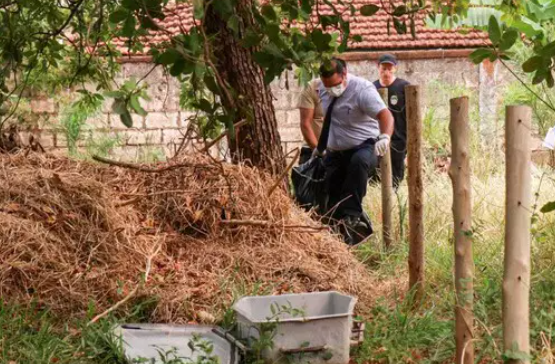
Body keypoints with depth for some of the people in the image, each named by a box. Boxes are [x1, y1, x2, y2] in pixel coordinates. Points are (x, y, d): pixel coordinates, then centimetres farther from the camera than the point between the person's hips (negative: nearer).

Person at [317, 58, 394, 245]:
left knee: (359, 162, -40)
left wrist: (385, 137, -49)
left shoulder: (362, 89, -18)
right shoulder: (323, 90, 2)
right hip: (335, 152, 6)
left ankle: (352, 216, -37)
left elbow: (385, 114, -31)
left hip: (363, 147, -6)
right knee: (334, 201, 1)